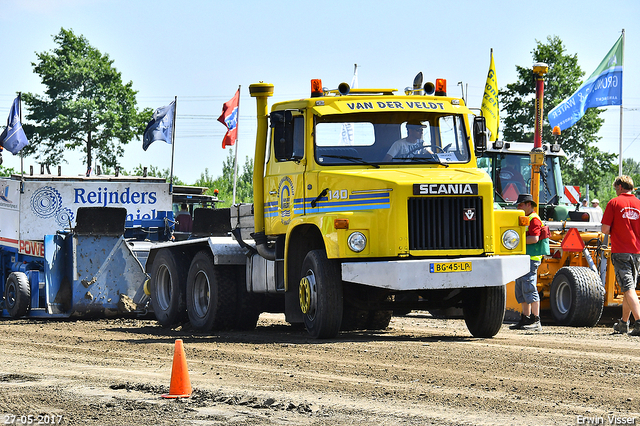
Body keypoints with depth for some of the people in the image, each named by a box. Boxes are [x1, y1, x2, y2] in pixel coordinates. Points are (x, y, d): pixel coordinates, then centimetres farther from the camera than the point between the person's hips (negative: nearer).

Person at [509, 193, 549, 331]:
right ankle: (525, 319, 17)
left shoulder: (534, 219, -10)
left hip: (531, 259, -11)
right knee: (520, 290, 12)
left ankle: (536, 322, -13)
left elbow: (534, 238, -21)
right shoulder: (524, 219, 22)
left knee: (529, 289, -13)